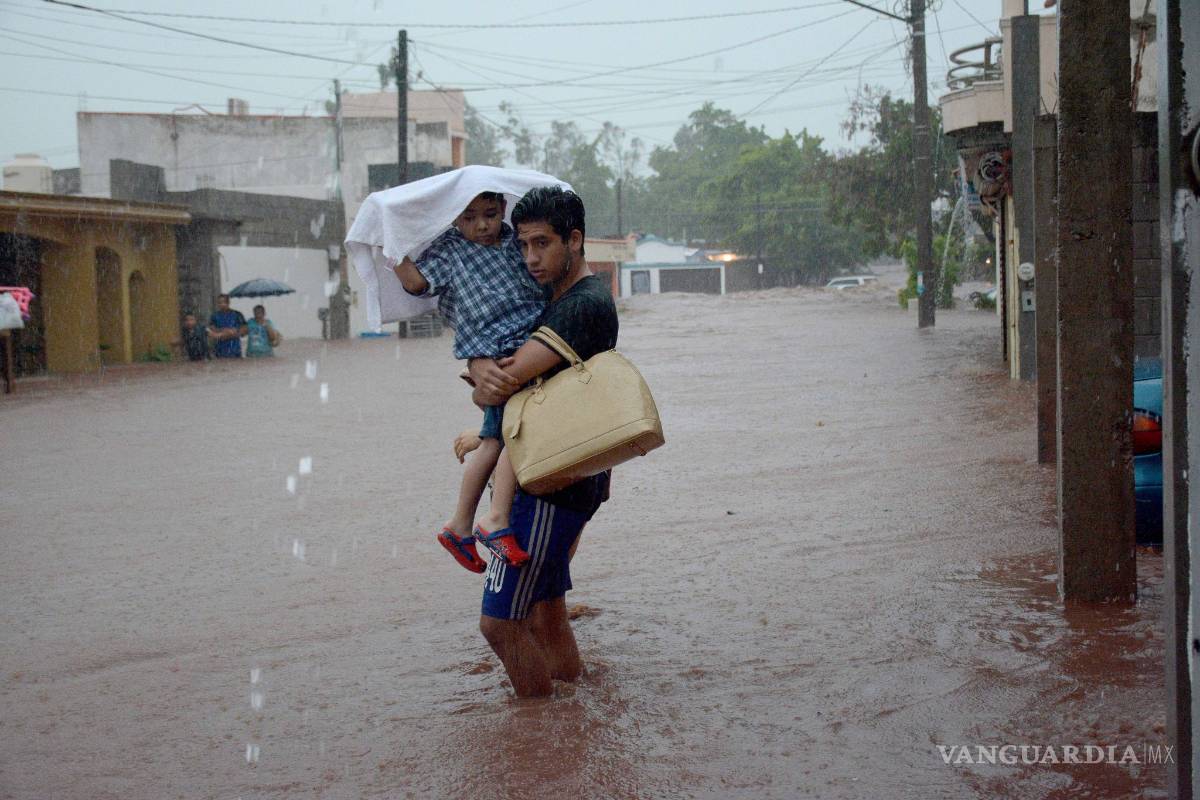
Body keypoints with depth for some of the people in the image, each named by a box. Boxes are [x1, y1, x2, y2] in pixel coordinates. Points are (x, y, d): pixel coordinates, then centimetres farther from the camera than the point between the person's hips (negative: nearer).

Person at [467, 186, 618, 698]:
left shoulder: (585, 305, -17)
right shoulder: (551, 300, 16)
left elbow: (503, 386, -23)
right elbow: (480, 352, 14)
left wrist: (487, 389, 1)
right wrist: (481, 367, -11)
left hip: (554, 485, -10)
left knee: (500, 621, -7)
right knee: (544, 617, 17)